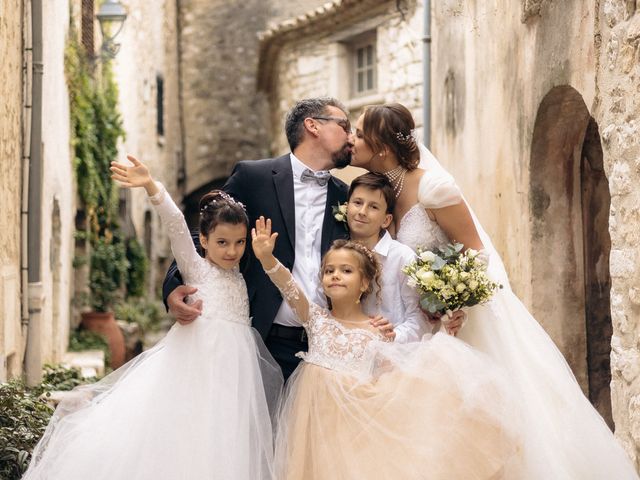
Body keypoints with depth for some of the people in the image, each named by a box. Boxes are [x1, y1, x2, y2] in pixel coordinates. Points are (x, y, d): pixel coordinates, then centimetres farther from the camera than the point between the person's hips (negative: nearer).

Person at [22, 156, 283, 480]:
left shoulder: (239, 278, 21)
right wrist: (151, 187, -21)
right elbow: (176, 226, -7)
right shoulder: (196, 268, 6)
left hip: (232, 367, 5)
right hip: (197, 356, -5)